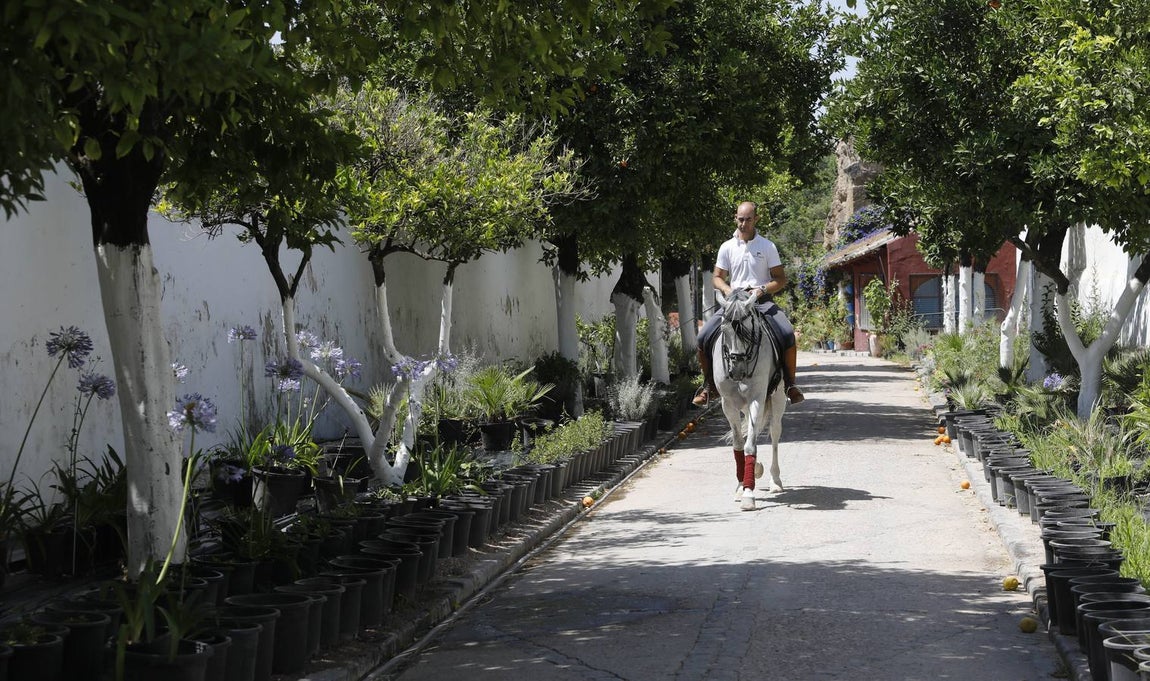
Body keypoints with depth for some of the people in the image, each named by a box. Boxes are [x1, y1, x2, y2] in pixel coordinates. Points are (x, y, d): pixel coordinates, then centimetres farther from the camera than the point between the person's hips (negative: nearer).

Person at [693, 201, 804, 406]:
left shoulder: (767, 246, 2)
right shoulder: (727, 247, 7)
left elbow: (781, 280, 2)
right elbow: (718, 278, 12)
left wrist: (763, 289, -16)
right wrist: (728, 290, -9)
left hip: (762, 300, -2)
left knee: (788, 334, -28)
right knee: (703, 336, -16)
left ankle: (790, 383, -13)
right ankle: (709, 385, 3)